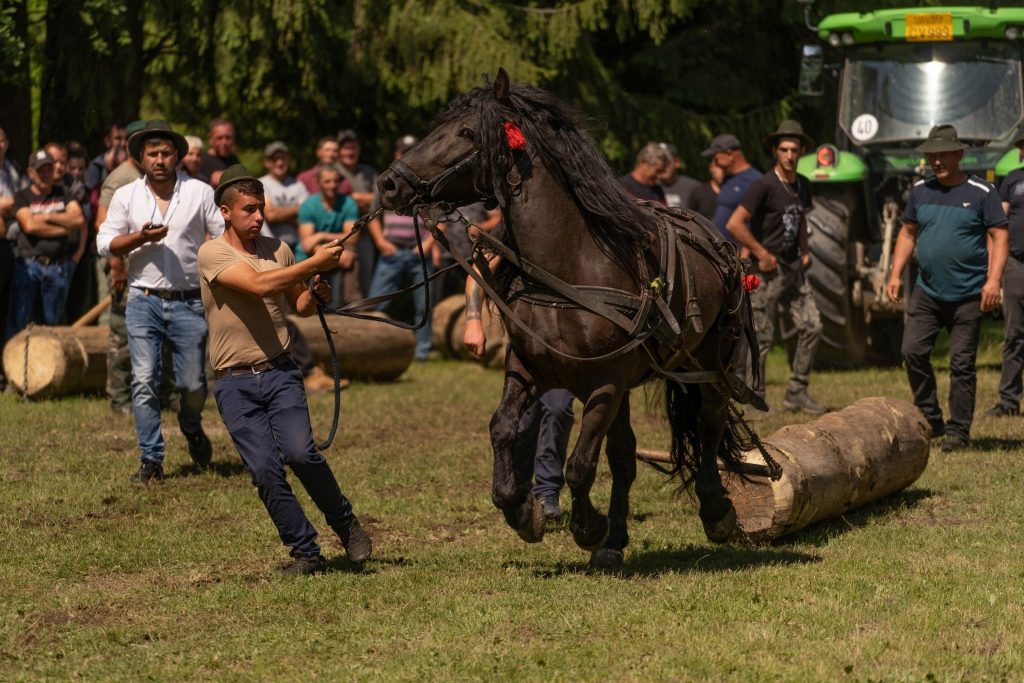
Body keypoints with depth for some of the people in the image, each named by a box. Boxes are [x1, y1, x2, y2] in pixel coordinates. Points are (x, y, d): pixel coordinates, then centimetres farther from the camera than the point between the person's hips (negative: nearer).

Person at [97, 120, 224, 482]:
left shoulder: (200, 192, 3)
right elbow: (105, 243, 5)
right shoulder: (126, 196, 7)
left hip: (189, 302, -1)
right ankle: (151, 459, -1)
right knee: (144, 381, -7)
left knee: (193, 384, 1)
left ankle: (192, 429, 34)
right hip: (143, 301, 1)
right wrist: (140, 238, -13)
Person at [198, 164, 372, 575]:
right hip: (235, 383, -2)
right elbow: (259, 285, -22)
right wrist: (315, 263, -23)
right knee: (265, 470, -10)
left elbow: (298, 304, 23)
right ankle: (306, 552, 3)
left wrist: (315, 295, 0)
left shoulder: (278, 249, 9)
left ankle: (345, 524, 2)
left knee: (299, 452, -19)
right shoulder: (213, 254, -6)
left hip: (279, 372, 2)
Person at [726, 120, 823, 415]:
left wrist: (804, 250, 13)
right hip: (767, 272, -8)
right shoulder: (764, 186, -14)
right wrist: (762, 254, -15)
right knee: (762, 338, -3)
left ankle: (796, 392, 12)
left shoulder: (802, 185, 10)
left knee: (811, 326, 3)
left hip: (793, 269, 8)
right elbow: (734, 224, -20)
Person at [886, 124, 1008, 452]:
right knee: (913, 351, -6)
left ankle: (958, 431, 7)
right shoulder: (920, 191, 9)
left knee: (962, 364, -1)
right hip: (926, 292, 4)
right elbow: (908, 233, 18)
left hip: (968, 295, -4)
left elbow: (999, 237, -6)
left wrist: (993, 280, -17)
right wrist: (895, 275, 9)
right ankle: (930, 421, 8)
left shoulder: (981, 192, -4)